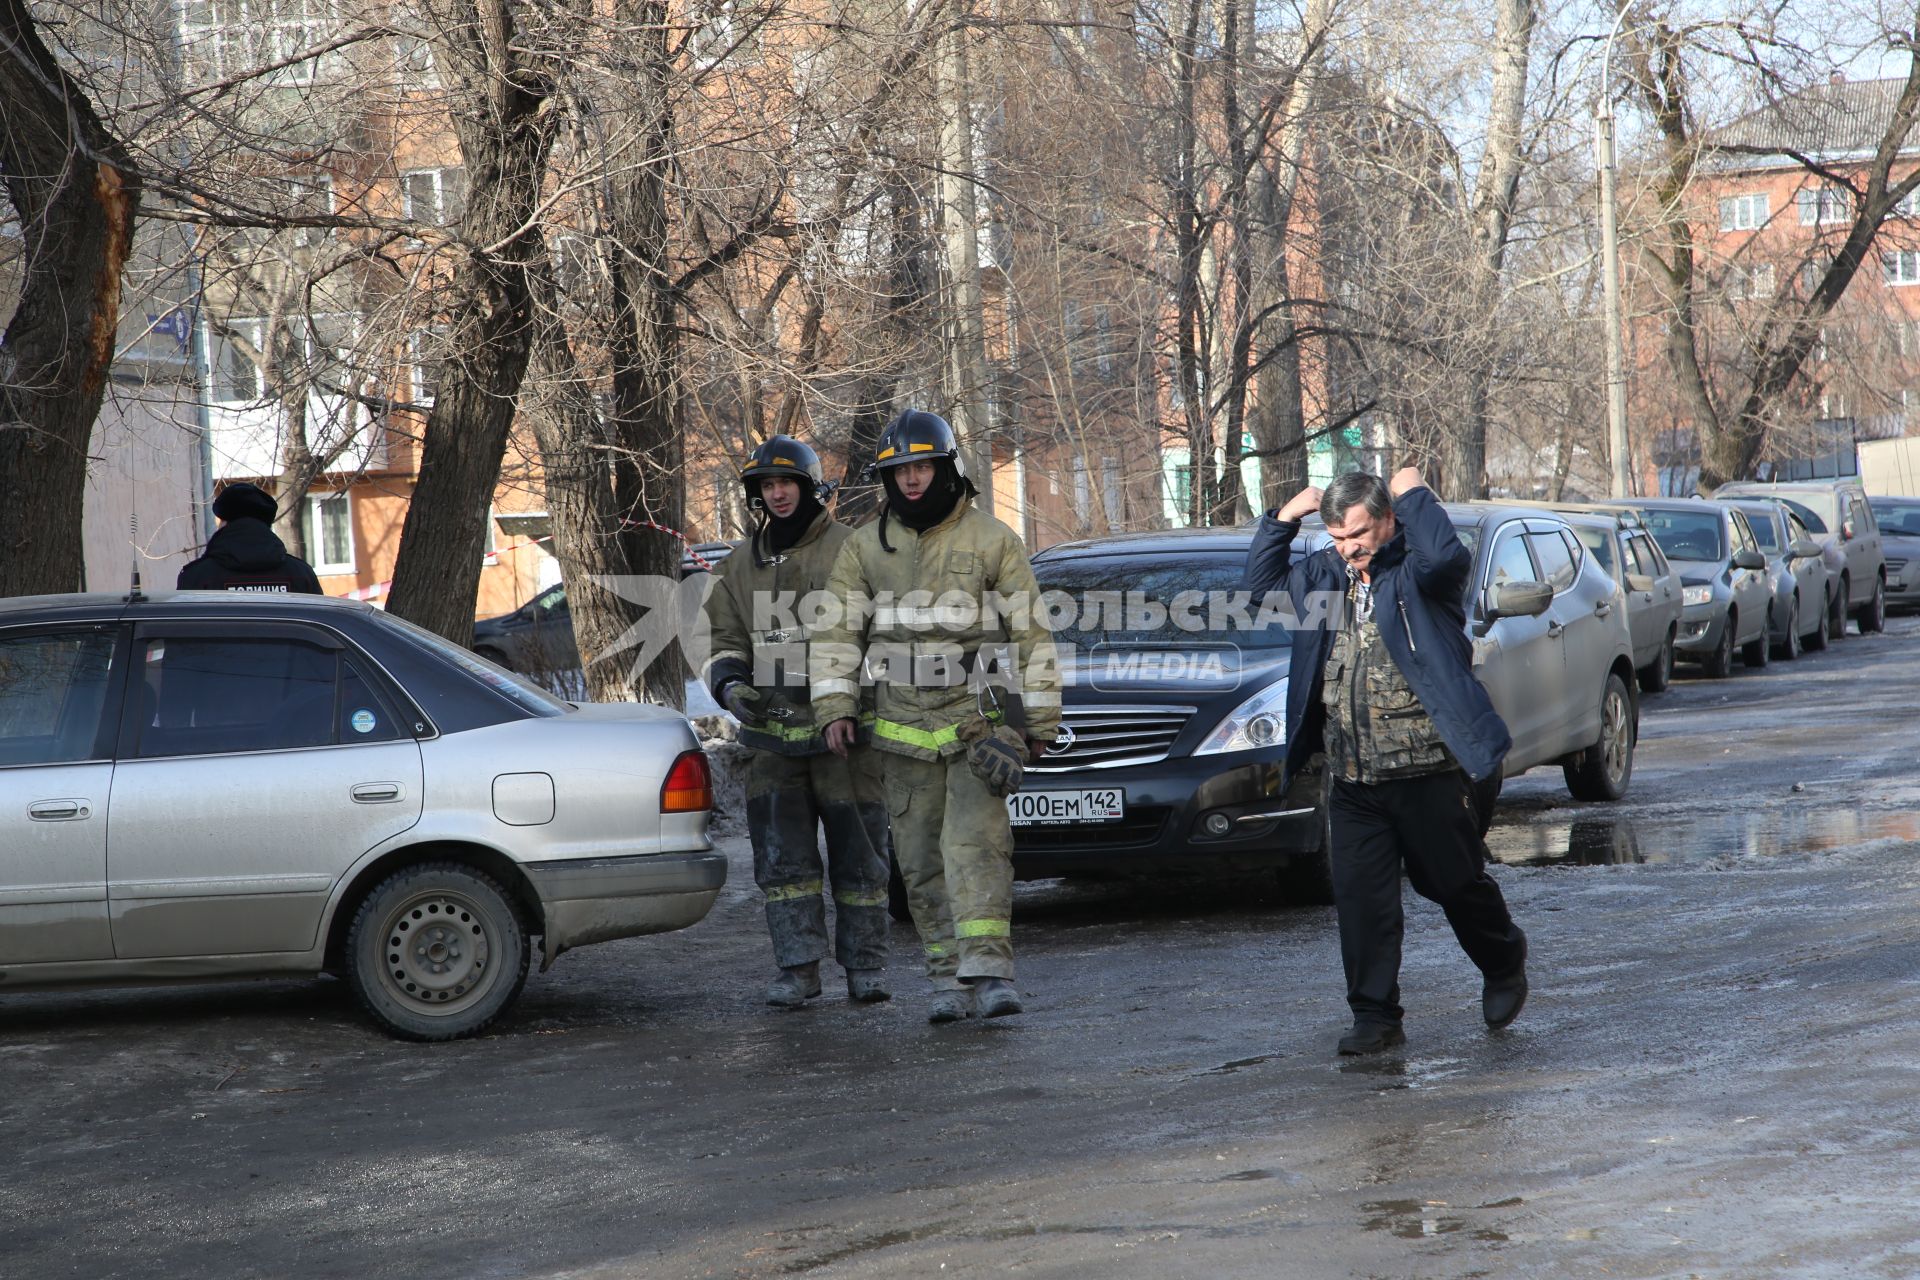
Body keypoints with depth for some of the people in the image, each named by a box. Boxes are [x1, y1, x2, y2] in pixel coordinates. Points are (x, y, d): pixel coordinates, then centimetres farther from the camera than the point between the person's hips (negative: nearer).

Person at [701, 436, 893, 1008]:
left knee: (857, 852, 2)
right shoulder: (740, 565, 14)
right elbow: (726, 640, 18)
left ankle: (865, 964, 10)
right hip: (770, 729, 4)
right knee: (782, 854, 1)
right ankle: (798, 966, 7)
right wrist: (731, 684, -3)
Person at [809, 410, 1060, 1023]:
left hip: (980, 719, -3)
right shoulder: (865, 548, 8)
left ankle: (989, 971, -22)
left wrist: (1039, 719, 1)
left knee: (974, 844, -16)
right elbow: (836, 629, 9)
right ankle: (949, 977, 8)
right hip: (905, 728, 4)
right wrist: (835, 706, -3)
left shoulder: (993, 541, 1)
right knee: (921, 859, 3)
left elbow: (1031, 633, 3)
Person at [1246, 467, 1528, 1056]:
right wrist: (1283, 518, 7)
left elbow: (1444, 556, -31)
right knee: (1360, 899, 1)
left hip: (1428, 772, -5)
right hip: (1352, 780, 5)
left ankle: (1505, 965, 36)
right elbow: (1262, 584, 20)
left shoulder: (1415, 571, -8)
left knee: (1457, 884, 10)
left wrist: (1412, 493, -16)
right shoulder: (1323, 576, 10)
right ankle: (1375, 1017, 8)